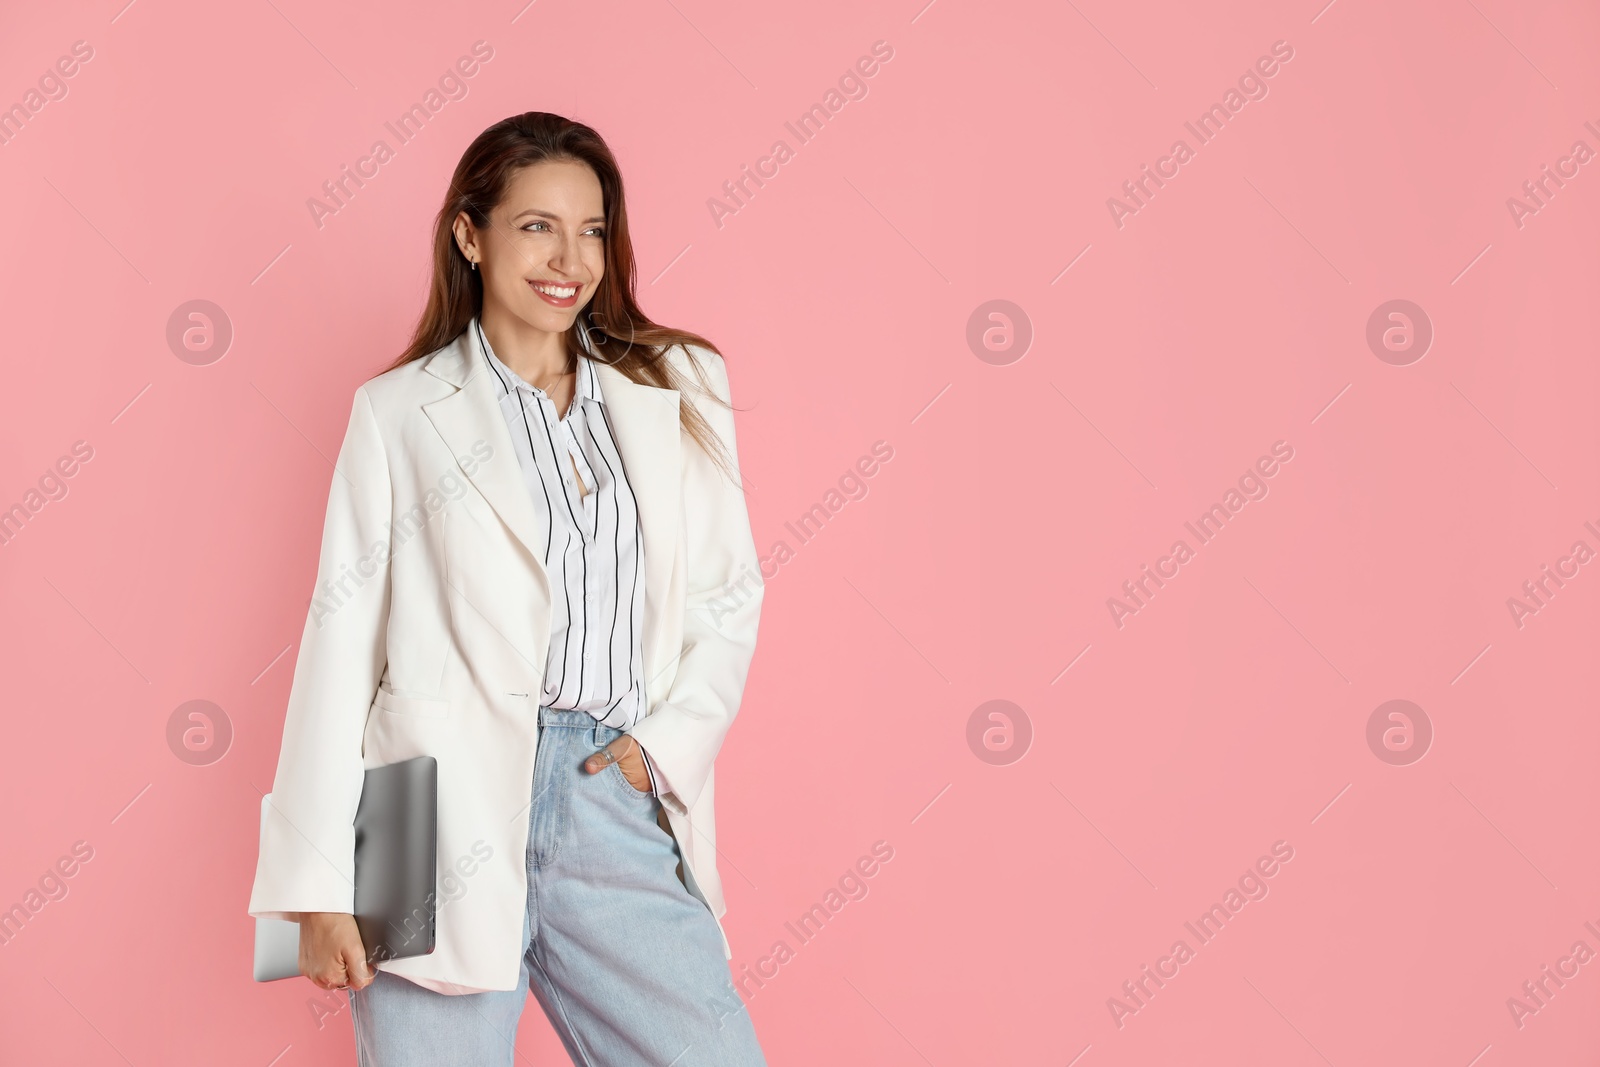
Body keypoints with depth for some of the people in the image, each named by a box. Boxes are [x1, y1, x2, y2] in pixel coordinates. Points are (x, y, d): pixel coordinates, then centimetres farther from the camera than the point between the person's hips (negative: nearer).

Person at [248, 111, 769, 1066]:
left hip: (620, 809, 2)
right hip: (448, 814, -2)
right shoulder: (399, 412, 6)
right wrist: (319, 887, -3)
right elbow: (342, 640, 2)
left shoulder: (679, 389, 12)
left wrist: (669, 740, -3)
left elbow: (730, 595, 14)